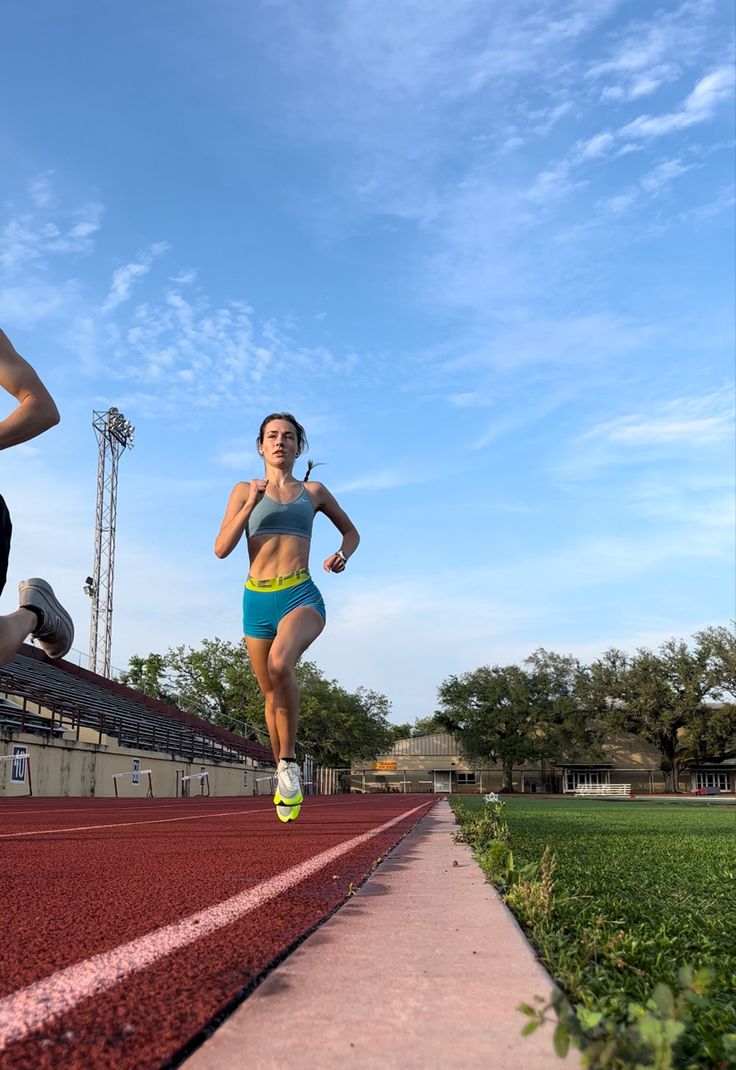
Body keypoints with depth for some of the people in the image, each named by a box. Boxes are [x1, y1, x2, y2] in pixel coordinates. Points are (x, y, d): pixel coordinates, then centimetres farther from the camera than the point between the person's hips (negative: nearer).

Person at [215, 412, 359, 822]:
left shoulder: (313, 491, 12)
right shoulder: (245, 490, 11)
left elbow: (351, 531, 24)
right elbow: (222, 548, 1)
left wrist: (344, 554, 1)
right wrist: (251, 504, -10)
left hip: (301, 596, -2)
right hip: (257, 600, 2)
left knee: (280, 663, -33)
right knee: (272, 695, 9)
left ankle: (289, 762, -18)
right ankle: (284, 773, 31)